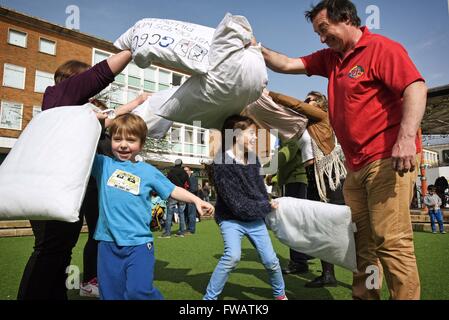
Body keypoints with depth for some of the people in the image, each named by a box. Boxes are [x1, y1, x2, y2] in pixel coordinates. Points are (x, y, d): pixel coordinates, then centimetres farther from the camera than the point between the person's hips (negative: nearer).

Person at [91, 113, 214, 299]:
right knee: (111, 294, 9)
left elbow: (172, 190, 10)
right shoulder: (103, 164, 8)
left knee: (138, 291, -11)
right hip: (108, 243, 2)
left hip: (139, 244, -2)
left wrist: (196, 200, -1)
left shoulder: (148, 171, 6)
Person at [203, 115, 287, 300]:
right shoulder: (221, 164, -19)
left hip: (255, 218, 6)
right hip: (231, 219, -5)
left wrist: (266, 206, -6)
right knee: (233, 255, -25)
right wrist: (265, 208, -14)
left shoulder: (253, 159, 3)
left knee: (270, 260, 6)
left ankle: (280, 294, 34)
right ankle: (209, 297, -5)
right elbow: (235, 203, -22)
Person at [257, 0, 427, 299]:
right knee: (361, 239, 11)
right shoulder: (330, 58, 20)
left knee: (391, 239, -11)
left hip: (389, 159, -8)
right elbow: (288, 65, 20)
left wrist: (406, 137, -28)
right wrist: (258, 50, 10)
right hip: (357, 166, 8)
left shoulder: (381, 47, -4)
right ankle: (364, 295, 21)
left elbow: (416, 87, -16)